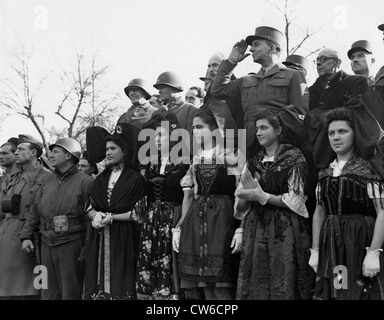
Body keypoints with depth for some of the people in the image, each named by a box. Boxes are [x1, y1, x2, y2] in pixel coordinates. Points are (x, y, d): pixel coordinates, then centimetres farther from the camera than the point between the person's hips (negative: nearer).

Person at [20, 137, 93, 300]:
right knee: (48, 292, 11)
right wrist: (26, 236, 6)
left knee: (71, 292, 1)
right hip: (47, 244, 6)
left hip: (71, 244, -6)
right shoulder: (48, 180, 13)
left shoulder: (84, 181, -6)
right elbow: (34, 211, 16)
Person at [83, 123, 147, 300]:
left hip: (123, 238, -4)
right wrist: (96, 215, -10)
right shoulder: (101, 179, 16)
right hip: (99, 239, 5)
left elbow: (138, 213, -6)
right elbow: (90, 208, 12)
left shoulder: (135, 178, -1)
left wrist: (111, 217, -14)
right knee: (99, 282, 1)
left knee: (120, 283, -5)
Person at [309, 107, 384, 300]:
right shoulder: (325, 173, 12)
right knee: (327, 293, 6)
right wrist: (315, 251, 8)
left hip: (360, 242, -5)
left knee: (358, 292, -4)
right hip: (330, 245, 5)